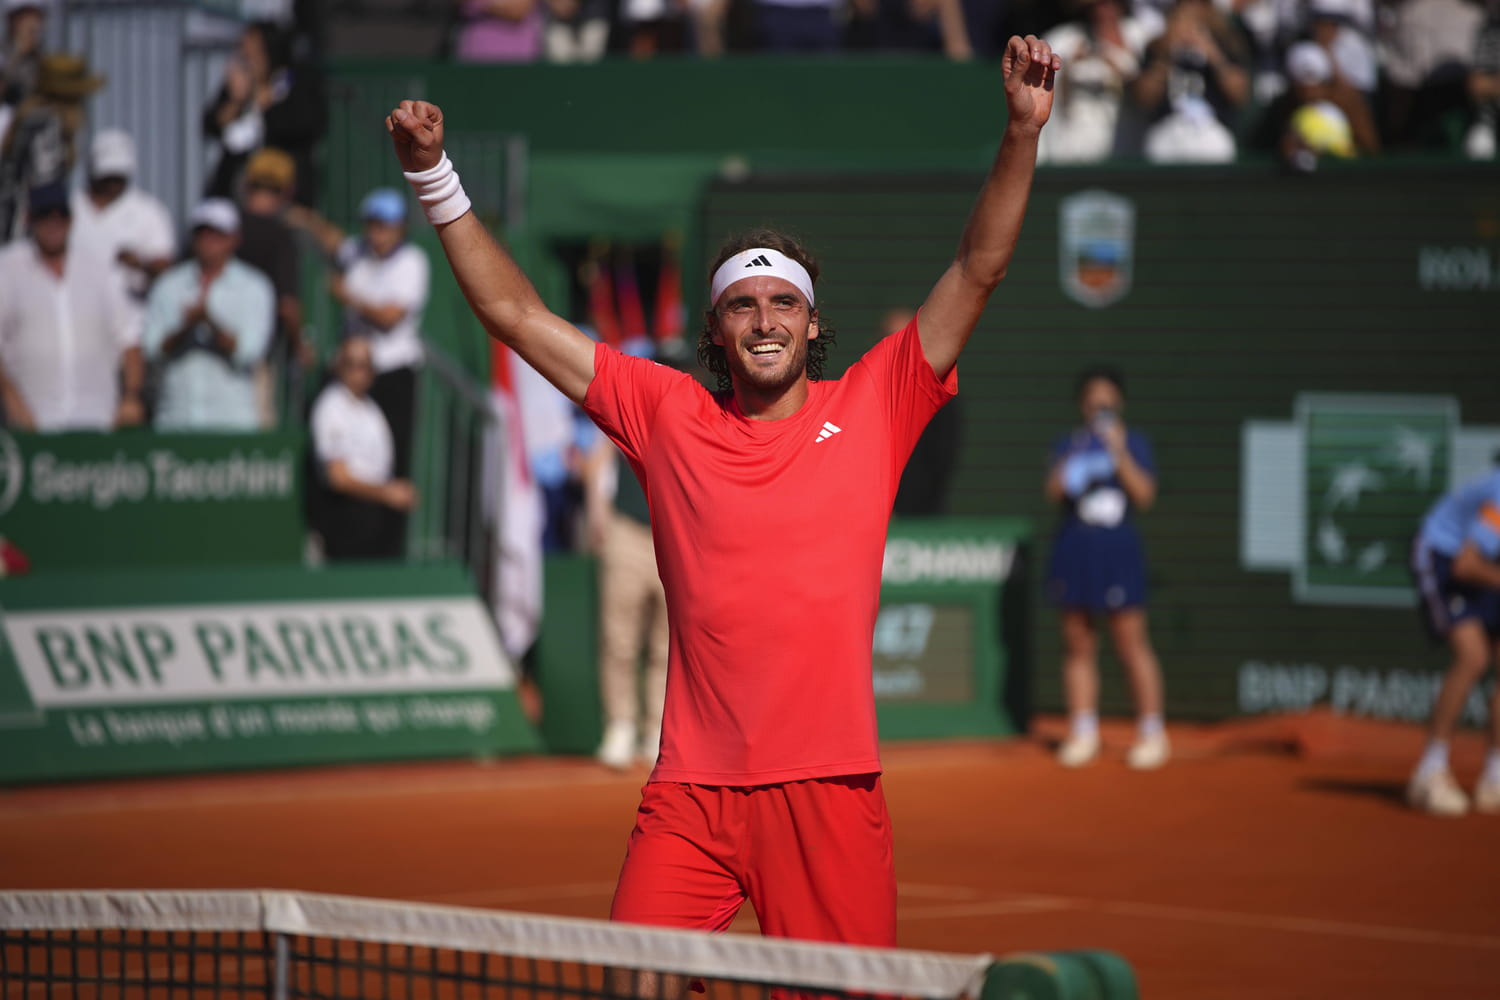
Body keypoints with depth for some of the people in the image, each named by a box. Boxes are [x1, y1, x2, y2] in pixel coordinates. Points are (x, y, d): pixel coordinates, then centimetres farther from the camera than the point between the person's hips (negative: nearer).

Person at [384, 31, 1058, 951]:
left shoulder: (870, 408, 8)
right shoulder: (669, 417, 9)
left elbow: (978, 271, 5)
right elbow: (517, 314, 11)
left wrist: (1023, 132, -5)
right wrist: (434, 177, 5)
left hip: (828, 791, 0)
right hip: (691, 795, 1)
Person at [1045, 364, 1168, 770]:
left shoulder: (1134, 443, 3)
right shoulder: (1069, 444, 11)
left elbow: (1145, 494, -8)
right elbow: (1053, 492, -2)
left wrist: (1119, 454, -16)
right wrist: (1068, 464, -18)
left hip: (1117, 552, -3)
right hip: (1073, 549, 3)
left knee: (1131, 643, -5)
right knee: (1078, 645, 6)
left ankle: (1151, 732, 1)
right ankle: (1083, 732, 14)